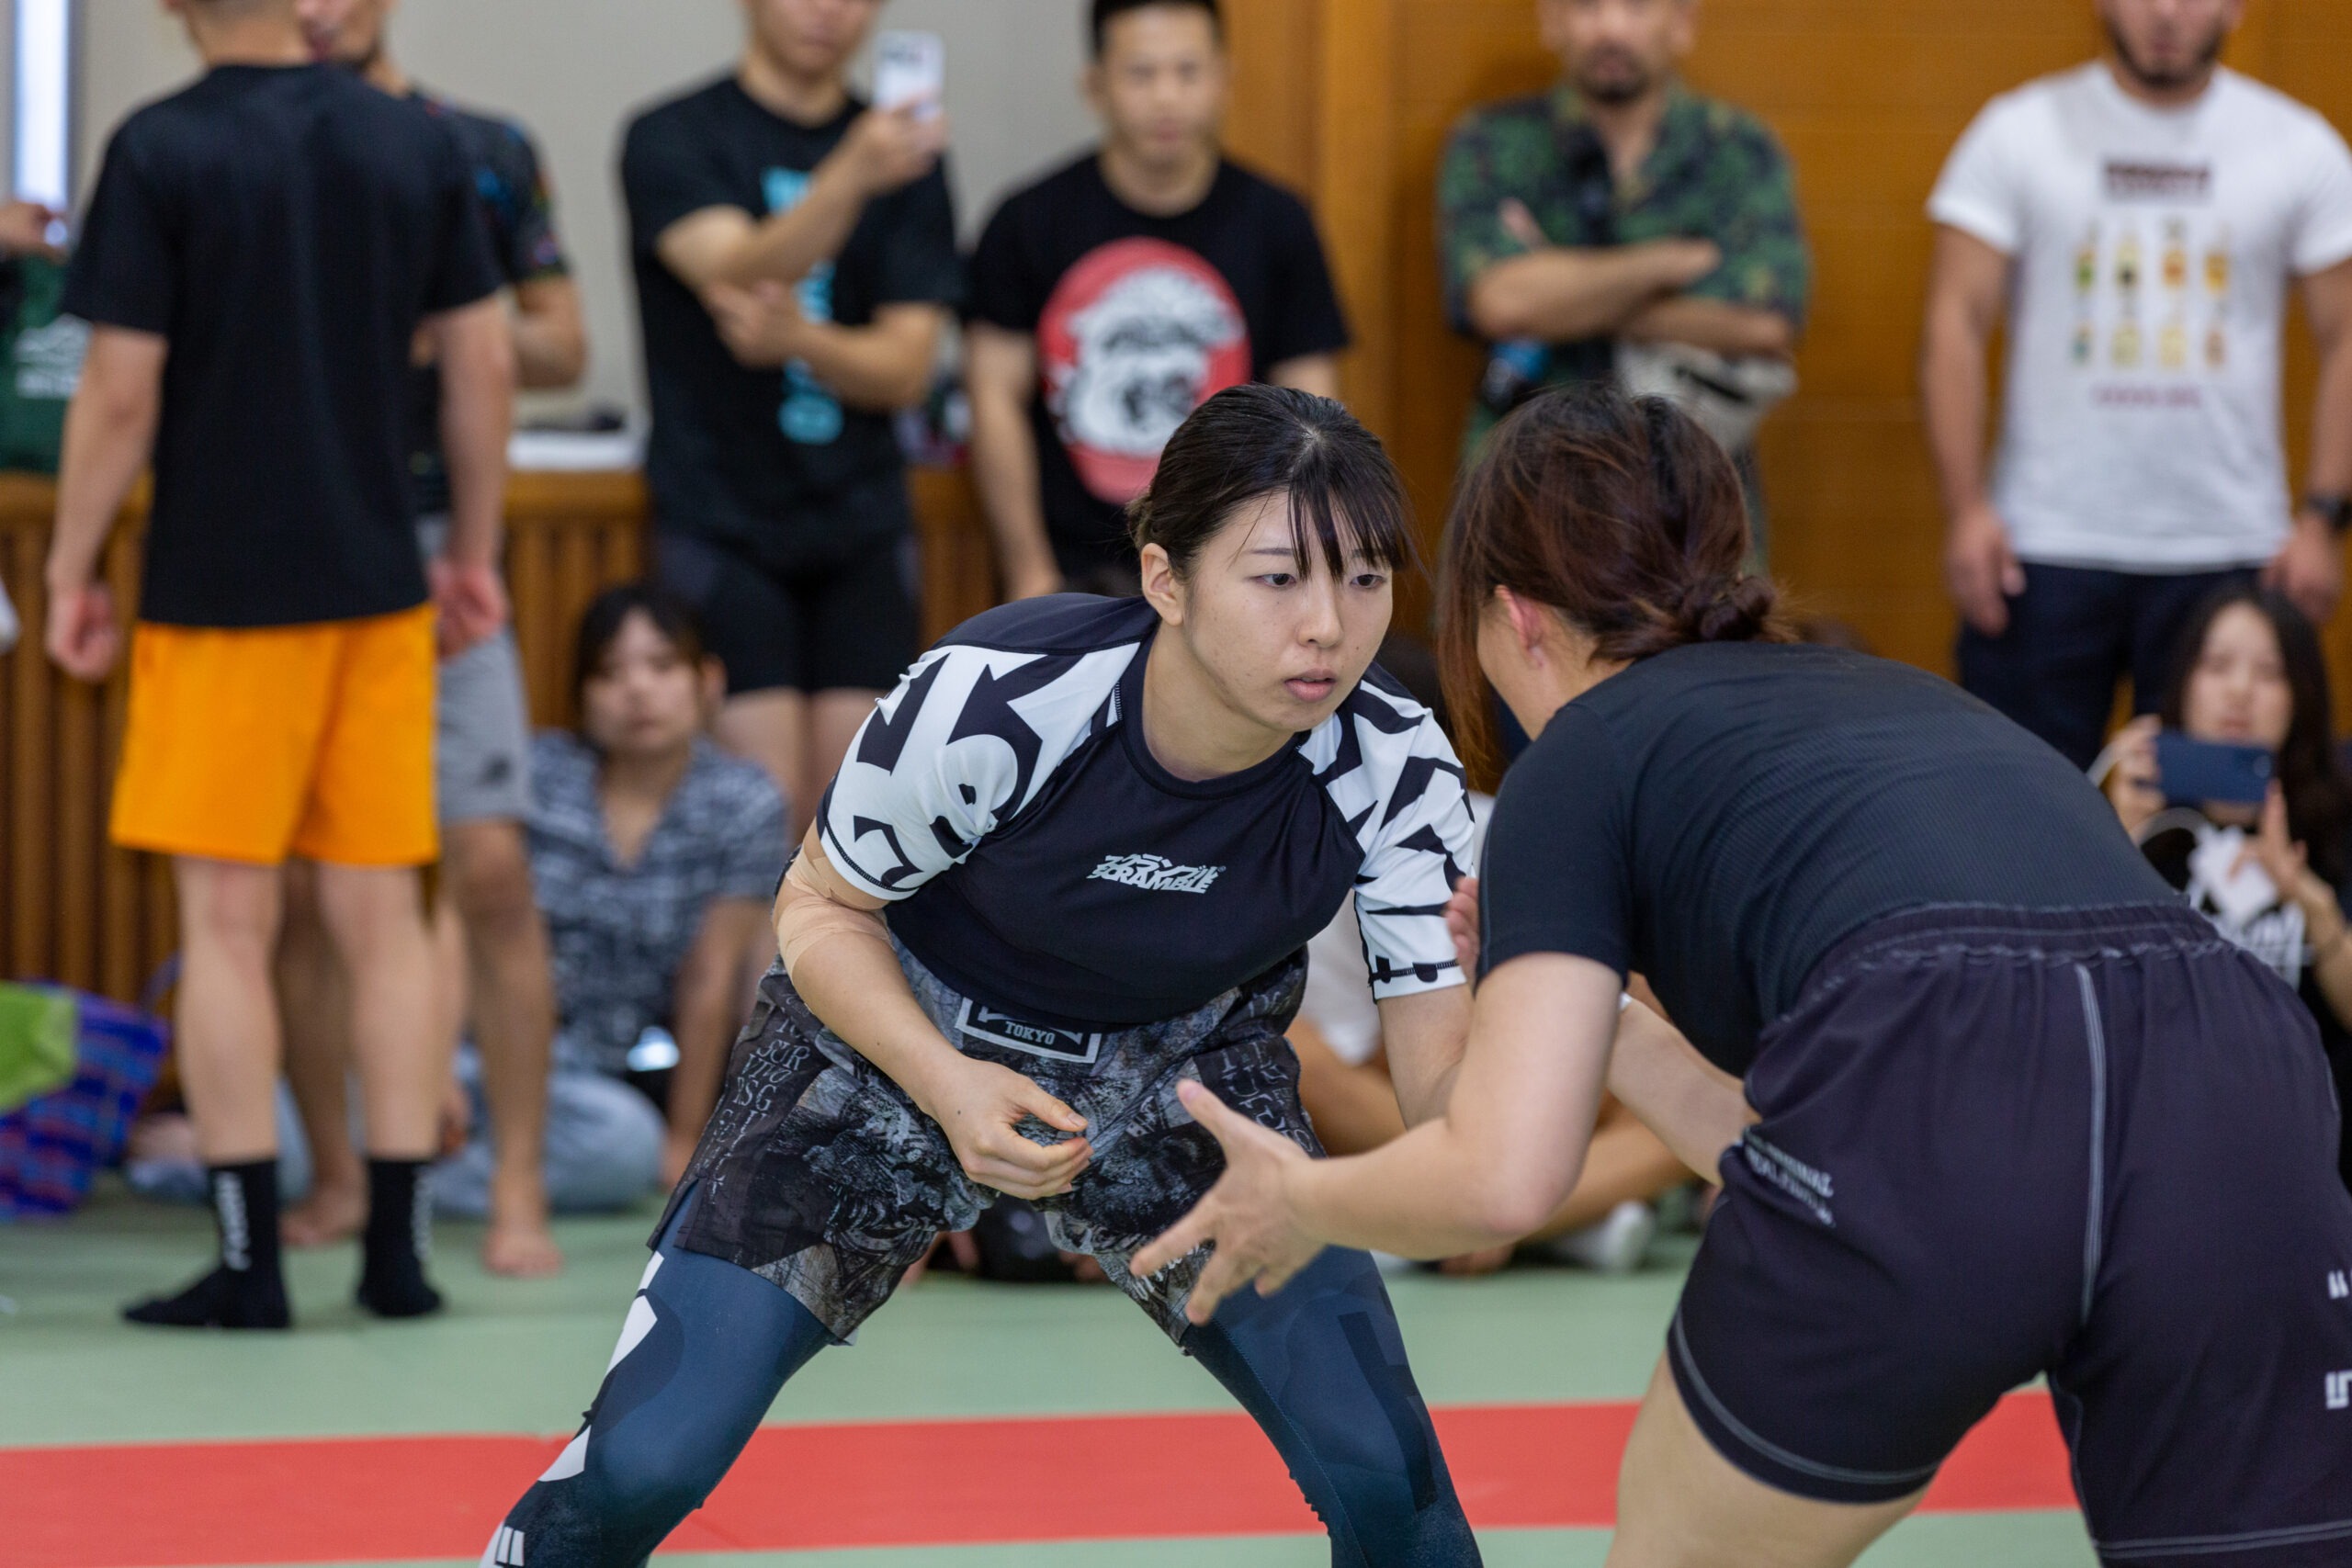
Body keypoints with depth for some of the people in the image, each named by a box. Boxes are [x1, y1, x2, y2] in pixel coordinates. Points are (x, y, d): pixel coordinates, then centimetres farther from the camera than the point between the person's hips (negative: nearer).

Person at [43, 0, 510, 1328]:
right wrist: (474, 553, 16)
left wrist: (74, 570, 0)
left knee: (228, 921, 1)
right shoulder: (419, 145, 3)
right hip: (379, 582, 4)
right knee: (383, 914, 9)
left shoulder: (160, 152, -9)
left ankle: (251, 1259, 1)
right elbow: (485, 362, 6)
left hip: (220, 586, -4)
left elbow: (122, 390, -11)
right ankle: (398, 1245, 10)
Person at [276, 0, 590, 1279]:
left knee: (491, 869, -9)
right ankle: (336, 1178, 16)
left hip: (435, 551, -1)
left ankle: (519, 1193, -5)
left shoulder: (487, 154, 9)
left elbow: (563, 352, 11)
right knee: (297, 885, 3)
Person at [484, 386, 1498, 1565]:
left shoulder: (1393, 768, -25)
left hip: (1181, 1080, 2)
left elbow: (1448, 1094, -24)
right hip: (897, 1035, -2)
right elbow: (820, 908, -14)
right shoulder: (988, 704, -31)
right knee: (642, 1465, -13)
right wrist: (947, 1085, -31)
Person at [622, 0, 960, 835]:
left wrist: (801, 339, -21)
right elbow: (741, 271, -23)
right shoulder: (676, 139, -3)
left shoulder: (905, 156, 9)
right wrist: (851, 177, -42)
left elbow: (906, 369, 1)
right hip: (724, 521, -4)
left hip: (859, 523, 4)